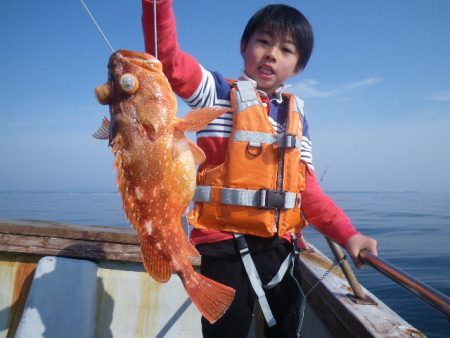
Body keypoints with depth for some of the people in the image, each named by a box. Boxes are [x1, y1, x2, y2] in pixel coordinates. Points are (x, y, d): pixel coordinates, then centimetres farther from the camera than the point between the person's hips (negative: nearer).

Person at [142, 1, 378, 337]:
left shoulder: (296, 114, 11)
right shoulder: (221, 93, -2)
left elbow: (307, 186, 8)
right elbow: (168, 58, -16)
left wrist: (347, 234, -1)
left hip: (281, 246, 5)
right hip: (227, 247, -5)